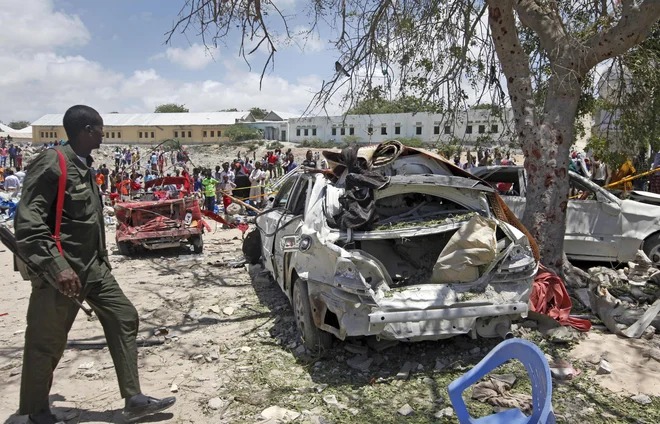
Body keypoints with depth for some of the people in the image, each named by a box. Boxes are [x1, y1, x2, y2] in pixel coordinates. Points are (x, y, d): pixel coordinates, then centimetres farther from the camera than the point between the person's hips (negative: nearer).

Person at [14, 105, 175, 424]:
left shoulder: (83, 166, 11)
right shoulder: (52, 164, -17)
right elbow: (27, 221, -23)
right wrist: (57, 265, -30)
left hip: (91, 266, 9)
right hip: (62, 270, -9)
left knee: (123, 317, 6)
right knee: (47, 343, 7)